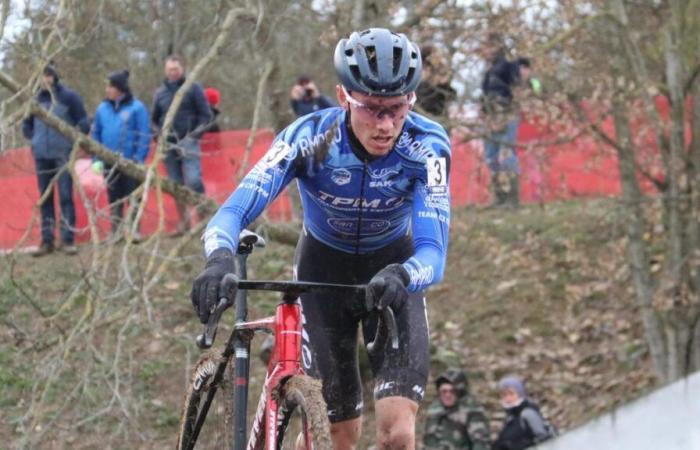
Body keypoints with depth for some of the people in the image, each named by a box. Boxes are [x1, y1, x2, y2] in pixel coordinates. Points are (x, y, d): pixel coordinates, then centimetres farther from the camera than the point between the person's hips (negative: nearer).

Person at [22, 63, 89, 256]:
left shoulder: (69, 97, -2)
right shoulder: (35, 99, 6)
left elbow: (83, 123, 1)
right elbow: (26, 125, 19)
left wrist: (71, 138, -6)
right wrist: (36, 139, 7)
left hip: (63, 154, -4)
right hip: (41, 155, 4)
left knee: (65, 196, -6)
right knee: (45, 198, 7)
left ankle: (68, 239, -4)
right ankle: (47, 240, 11)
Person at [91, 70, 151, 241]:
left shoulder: (136, 108, -5)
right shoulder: (103, 108, 8)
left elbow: (144, 136, -6)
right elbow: (96, 134, 12)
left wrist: (139, 158, -14)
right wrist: (96, 159, 3)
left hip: (130, 162, -5)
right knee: (114, 200, 10)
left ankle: (133, 231, 5)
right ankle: (116, 232, 16)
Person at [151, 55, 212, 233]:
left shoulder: (193, 89, 3)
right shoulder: (160, 93, 13)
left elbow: (206, 115, 1)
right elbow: (155, 118, 22)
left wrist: (196, 134, -11)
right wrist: (160, 134, 4)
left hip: (188, 142, -4)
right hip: (169, 145, 4)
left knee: (193, 181, -19)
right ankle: (183, 221, 18)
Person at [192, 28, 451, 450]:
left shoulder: (427, 145, -28)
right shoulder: (310, 137, -28)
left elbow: (433, 251, -35)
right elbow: (234, 212, -35)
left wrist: (402, 276, -59)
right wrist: (220, 258, -58)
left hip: (391, 276, 0)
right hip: (322, 271, 0)